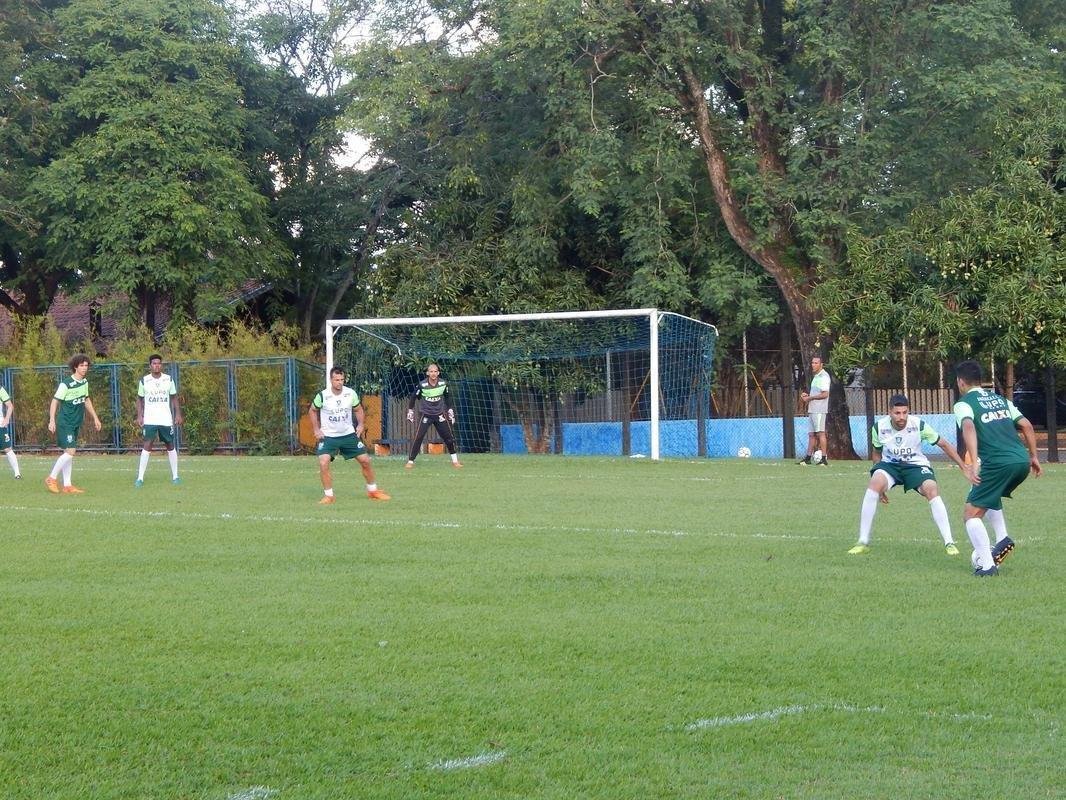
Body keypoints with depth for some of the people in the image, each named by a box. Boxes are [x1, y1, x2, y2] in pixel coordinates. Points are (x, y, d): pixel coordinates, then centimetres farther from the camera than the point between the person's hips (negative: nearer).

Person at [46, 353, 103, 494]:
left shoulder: (85, 382, 8)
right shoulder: (66, 384, -15)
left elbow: (86, 400, 23)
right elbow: (55, 402, -13)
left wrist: (95, 418, 23)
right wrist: (52, 421, -20)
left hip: (76, 424, 8)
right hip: (65, 423, -8)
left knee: (68, 453, 10)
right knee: (70, 452, -15)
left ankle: (67, 485, 12)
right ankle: (51, 479, -2)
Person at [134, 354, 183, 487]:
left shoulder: (168, 379, 4)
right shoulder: (144, 381, 1)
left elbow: (174, 397, 10)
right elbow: (140, 399, 8)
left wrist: (178, 414, 1)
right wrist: (139, 416, -1)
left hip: (166, 419, 2)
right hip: (149, 420, -2)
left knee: (170, 446, 7)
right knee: (147, 446, -13)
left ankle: (175, 476, 18)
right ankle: (140, 478, -13)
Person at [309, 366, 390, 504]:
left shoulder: (351, 393, -8)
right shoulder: (322, 396, -15)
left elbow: (358, 409, 11)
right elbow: (312, 411, 4)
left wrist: (361, 424, -4)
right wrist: (316, 429, -3)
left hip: (349, 434, 3)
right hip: (328, 436, -3)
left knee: (365, 460, 3)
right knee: (323, 463, -21)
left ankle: (373, 491, 24)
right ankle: (328, 495, -6)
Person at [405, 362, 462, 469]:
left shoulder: (443, 383, -6)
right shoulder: (422, 385, -15)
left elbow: (447, 397, 12)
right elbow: (413, 397, 1)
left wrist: (450, 410, 14)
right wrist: (410, 410, 5)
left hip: (440, 414, 3)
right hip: (425, 415, -3)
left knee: (449, 437, 4)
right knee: (418, 437, -13)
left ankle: (455, 461, 18)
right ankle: (410, 461, -6)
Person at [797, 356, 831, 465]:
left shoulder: (824, 376, -10)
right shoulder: (816, 376, 20)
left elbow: (824, 394, -18)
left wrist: (809, 398, -12)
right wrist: (807, 395, 11)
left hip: (819, 410, -10)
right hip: (812, 410, 10)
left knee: (820, 433, -10)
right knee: (811, 434, 10)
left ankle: (824, 459, -11)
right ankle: (808, 457, 13)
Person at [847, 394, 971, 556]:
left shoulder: (919, 425, -18)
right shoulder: (879, 427, -13)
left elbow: (944, 444, -5)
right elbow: (876, 453, 6)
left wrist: (963, 465, -8)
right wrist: (881, 487, 3)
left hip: (916, 465, -1)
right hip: (889, 464, 1)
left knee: (932, 491, -28)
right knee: (873, 485, -29)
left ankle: (949, 543, -18)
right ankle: (863, 542, -23)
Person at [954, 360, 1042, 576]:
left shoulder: (963, 404, 4)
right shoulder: (1001, 400, 24)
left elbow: (968, 427, -17)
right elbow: (1026, 425, 19)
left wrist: (972, 464, -24)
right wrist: (1034, 456, 23)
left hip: (998, 464, -7)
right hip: (1022, 461, 7)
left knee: (971, 513, 3)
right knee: (991, 496, 34)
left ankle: (986, 565, -9)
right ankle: (1002, 539, 17)